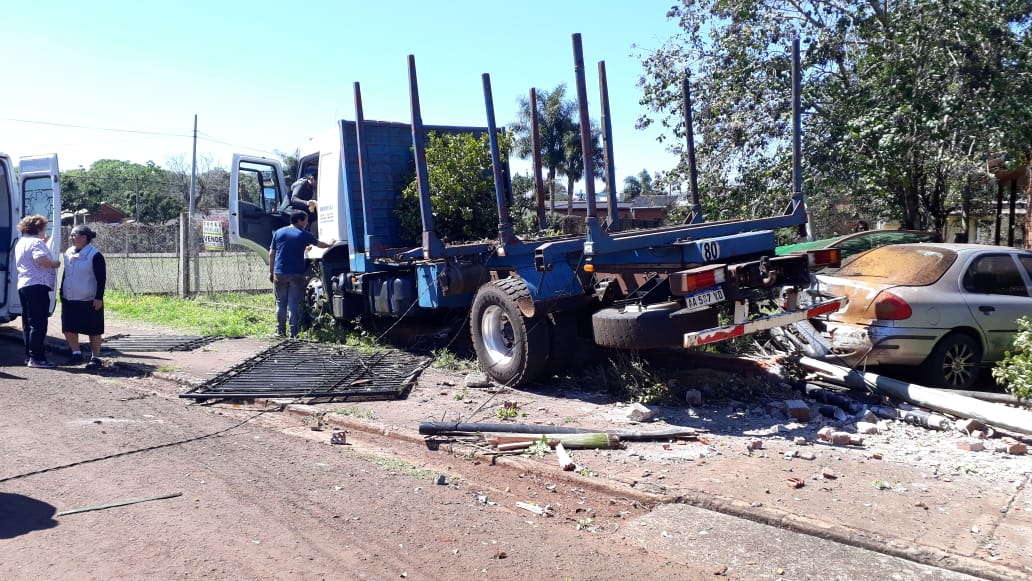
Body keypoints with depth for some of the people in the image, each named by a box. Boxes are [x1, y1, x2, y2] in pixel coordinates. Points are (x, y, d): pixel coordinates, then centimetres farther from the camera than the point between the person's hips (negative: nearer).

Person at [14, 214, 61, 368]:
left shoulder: (20, 243, 19)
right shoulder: (36, 242, -10)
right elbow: (41, 260, -27)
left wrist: (43, 244, 28)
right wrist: (55, 264, -10)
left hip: (23, 285, 10)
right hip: (38, 286, -10)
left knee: (28, 323, 13)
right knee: (39, 324, -9)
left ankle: (29, 356, 18)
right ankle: (36, 358, -10)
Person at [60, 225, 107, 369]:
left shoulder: (95, 255, -12)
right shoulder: (68, 253, 10)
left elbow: (101, 279, -14)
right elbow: (65, 274, 19)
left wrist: (99, 298, -18)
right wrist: (62, 293, 17)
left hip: (89, 301, -7)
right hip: (69, 300, 7)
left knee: (93, 331, 2)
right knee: (68, 328, 7)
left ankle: (96, 358, 11)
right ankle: (76, 354, 23)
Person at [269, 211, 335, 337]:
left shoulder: (278, 233, 9)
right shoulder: (303, 234, 2)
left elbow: (271, 254, 8)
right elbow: (320, 244, 14)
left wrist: (271, 272, 12)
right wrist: (330, 244, 35)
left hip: (279, 274, 2)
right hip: (297, 274, -2)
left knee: (281, 303, 10)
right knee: (294, 304, 2)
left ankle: (280, 331, 10)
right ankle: (293, 333, 1)